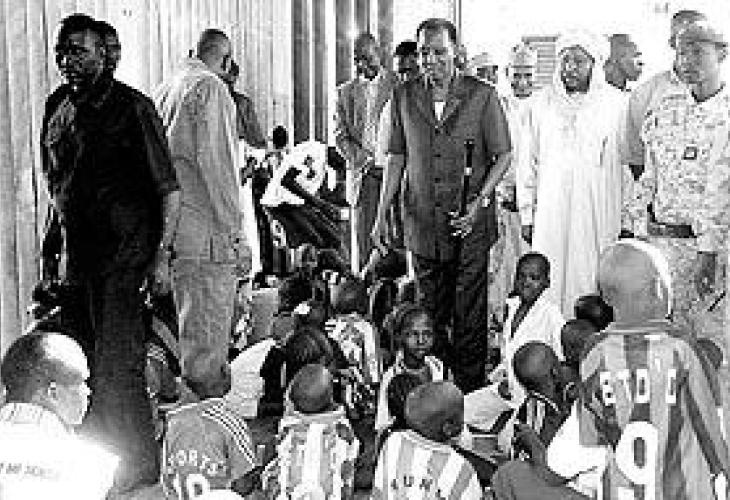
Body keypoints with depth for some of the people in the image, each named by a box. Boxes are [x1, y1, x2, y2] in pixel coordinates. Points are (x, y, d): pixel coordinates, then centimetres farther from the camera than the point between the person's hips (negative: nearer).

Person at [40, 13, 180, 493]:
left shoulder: (131, 107, -9)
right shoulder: (57, 106, 12)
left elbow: (169, 190, -9)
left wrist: (161, 255, -14)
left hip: (123, 254, -7)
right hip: (78, 251, 7)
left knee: (116, 368, -5)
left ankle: (140, 471, 11)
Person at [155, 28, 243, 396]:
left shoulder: (164, 89, 16)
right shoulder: (210, 87, -10)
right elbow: (214, 159, -17)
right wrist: (232, 221, -13)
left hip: (170, 221, 9)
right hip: (205, 225, -9)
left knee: (186, 308, 18)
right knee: (211, 315, -2)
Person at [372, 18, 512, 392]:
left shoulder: (482, 96, -3)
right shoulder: (403, 97, 6)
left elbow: (503, 155, 0)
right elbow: (396, 158, 10)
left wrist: (479, 202, -13)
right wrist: (382, 215, 5)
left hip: (470, 224, -3)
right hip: (421, 224, 3)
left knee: (470, 316, 0)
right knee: (429, 315, 11)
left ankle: (470, 394, 10)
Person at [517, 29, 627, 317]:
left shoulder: (614, 105, 1)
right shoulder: (542, 104, 8)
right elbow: (528, 163, 11)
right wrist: (527, 215, 8)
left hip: (599, 214, -2)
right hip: (551, 213, 2)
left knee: (593, 280, -3)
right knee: (549, 283, 0)